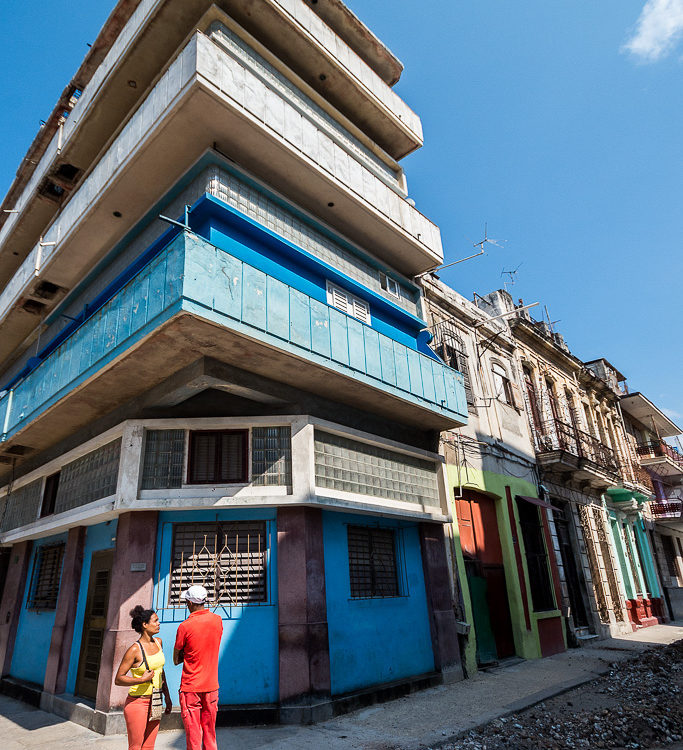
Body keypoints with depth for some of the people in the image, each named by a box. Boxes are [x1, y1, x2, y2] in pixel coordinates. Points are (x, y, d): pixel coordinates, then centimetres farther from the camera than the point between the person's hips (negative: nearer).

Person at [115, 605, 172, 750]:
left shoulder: (158, 642, 4)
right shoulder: (135, 650, -16)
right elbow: (118, 679, -13)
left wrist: (167, 697, 17)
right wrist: (141, 679, -25)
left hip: (154, 703, 6)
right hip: (137, 703, -6)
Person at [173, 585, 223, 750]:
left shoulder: (184, 626, -15)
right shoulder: (217, 620, -2)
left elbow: (176, 660, -4)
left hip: (190, 688, -4)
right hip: (211, 686, 4)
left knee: (193, 736, 6)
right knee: (210, 733, 16)